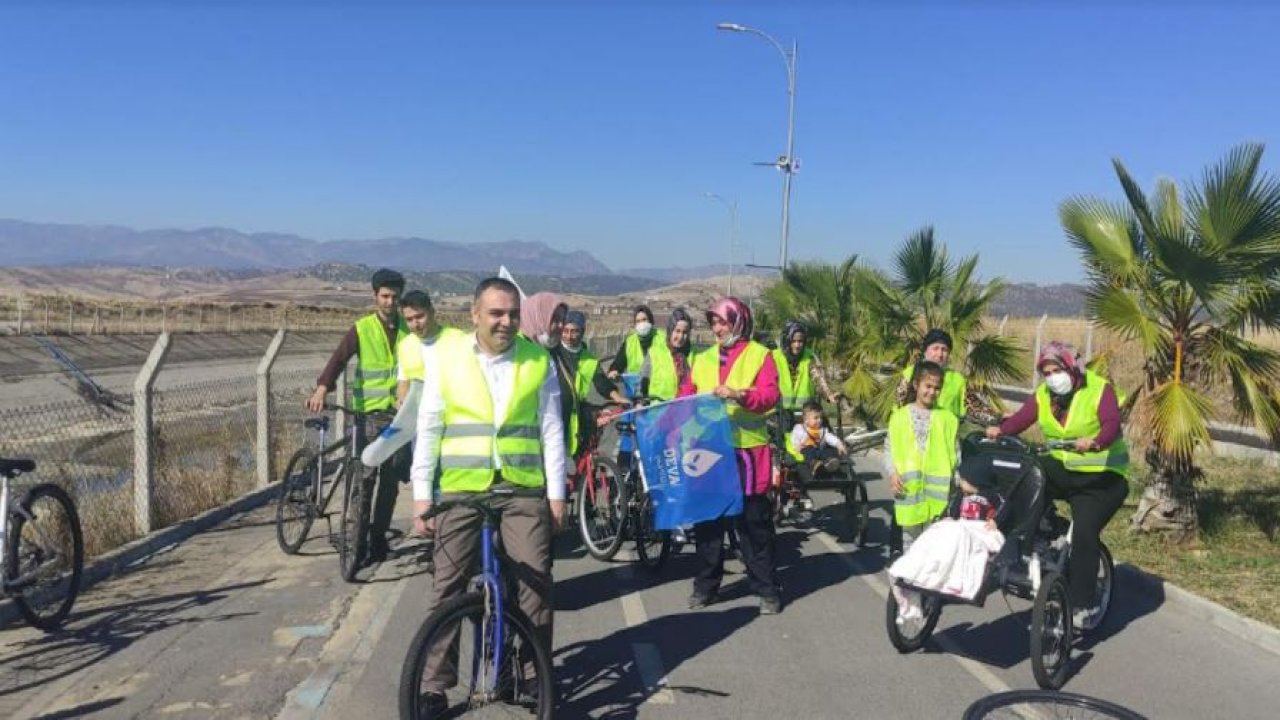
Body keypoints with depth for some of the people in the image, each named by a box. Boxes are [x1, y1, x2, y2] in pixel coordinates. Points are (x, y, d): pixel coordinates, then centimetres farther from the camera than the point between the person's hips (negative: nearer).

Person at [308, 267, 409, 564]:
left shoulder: (408, 329, 7)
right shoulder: (362, 329, -1)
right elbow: (338, 358, -14)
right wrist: (321, 389, -31)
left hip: (400, 415, 2)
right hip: (369, 413, -2)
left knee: (391, 481, 7)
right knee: (363, 478, -4)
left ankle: (378, 538, 18)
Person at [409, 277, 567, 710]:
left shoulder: (538, 361, 4)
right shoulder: (444, 358, 2)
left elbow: (551, 431, 4)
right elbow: (428, 431, 3)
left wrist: (556, 493, 1)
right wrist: (422, 494, -1)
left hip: (524, 488, 0)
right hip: (460, 488, 0)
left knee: (535, 585, 2)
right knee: (448, 587, 5)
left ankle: (536, 677, 18)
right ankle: (436, 683, 18)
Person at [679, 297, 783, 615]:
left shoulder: (759, 355, 0)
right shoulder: (703, 359, 14)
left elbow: (770, 396, -13)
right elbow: (684, 399, 12)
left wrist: (739, 395, -29)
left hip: (746, 450, -4)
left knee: (753, 521, 3)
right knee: (707, 518, 10)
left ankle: (767, 589, 14)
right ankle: (706, 585, 23)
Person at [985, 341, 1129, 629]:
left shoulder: (1099, 389, -13)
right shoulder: (1043, 394, 2)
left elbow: (1112, 425, -28)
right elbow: (1021, 418, -11)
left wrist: (1095, 443, -48)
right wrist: (1000, 429, -31)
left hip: (1101, 477, -5)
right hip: (1060, 469, 5)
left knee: (1084, 535, -16)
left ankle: (1085, 605, -5)